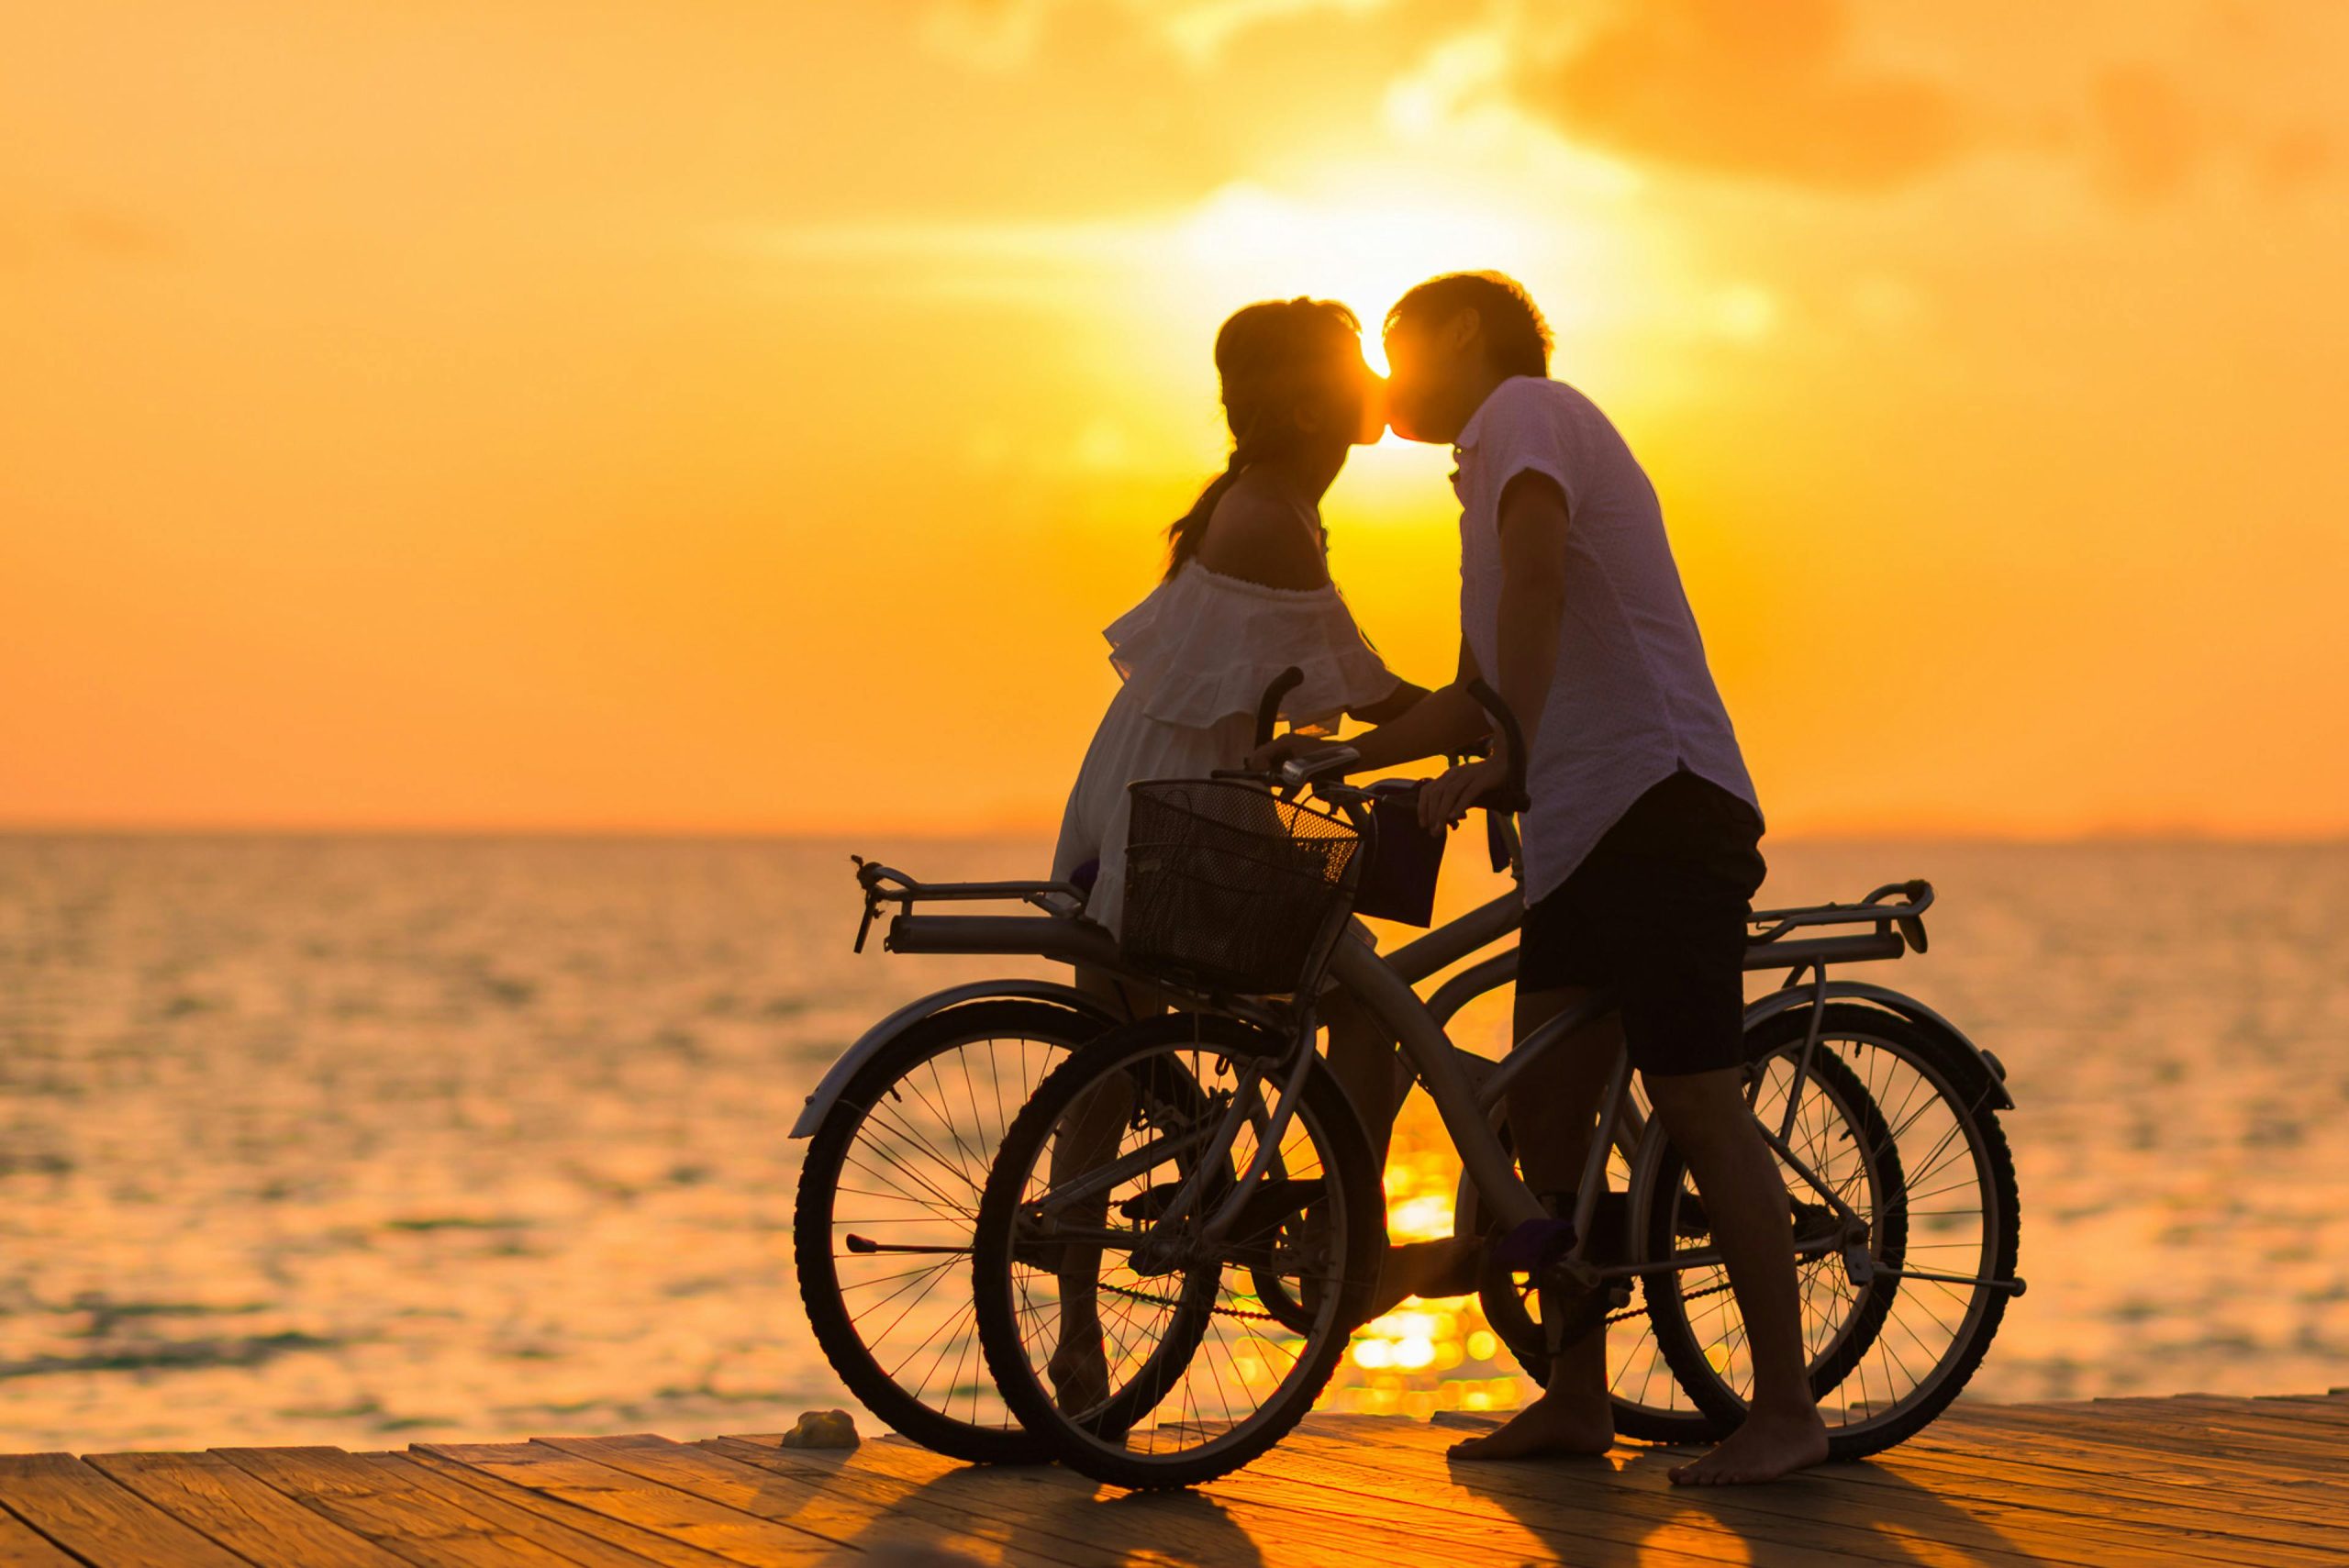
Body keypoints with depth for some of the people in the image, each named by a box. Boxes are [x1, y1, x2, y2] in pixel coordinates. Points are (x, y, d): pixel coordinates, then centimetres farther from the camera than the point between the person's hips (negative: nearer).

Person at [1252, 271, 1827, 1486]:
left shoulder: (1528, 409, -2)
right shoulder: (1495, 468, 27)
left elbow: (1537, 580, -21)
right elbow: (1481, 696, 32)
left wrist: (1505, 762, -28)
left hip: (1661, 801, -10)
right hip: (1579, 829, 10)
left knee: (1697, 1106, -12)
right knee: (1541, 1109, 7)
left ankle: (1785, 1407, -11)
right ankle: (1575, 1401, 11)